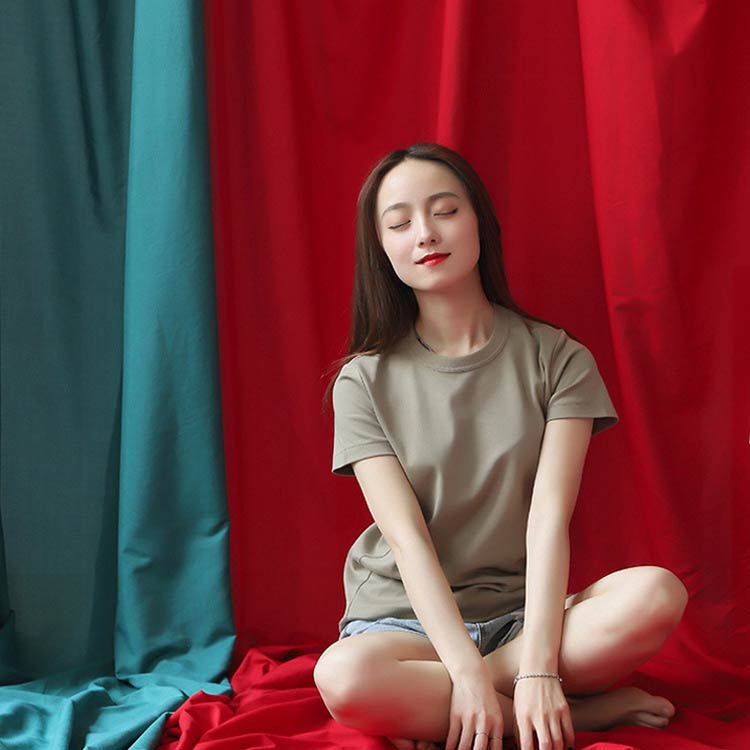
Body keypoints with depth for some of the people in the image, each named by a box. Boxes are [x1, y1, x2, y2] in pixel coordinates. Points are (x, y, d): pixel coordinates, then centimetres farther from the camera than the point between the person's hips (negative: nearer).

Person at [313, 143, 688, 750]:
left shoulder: (557, 359, 0)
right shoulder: (364, 382, -1)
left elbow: (549, 518, -11)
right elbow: (406, 538, -11)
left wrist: (537, 669, -24)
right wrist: (468, 674, -24)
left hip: (522, 612, 1)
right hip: (408, 619, -1)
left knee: (657, 594, -29)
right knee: (343, 678, -35)